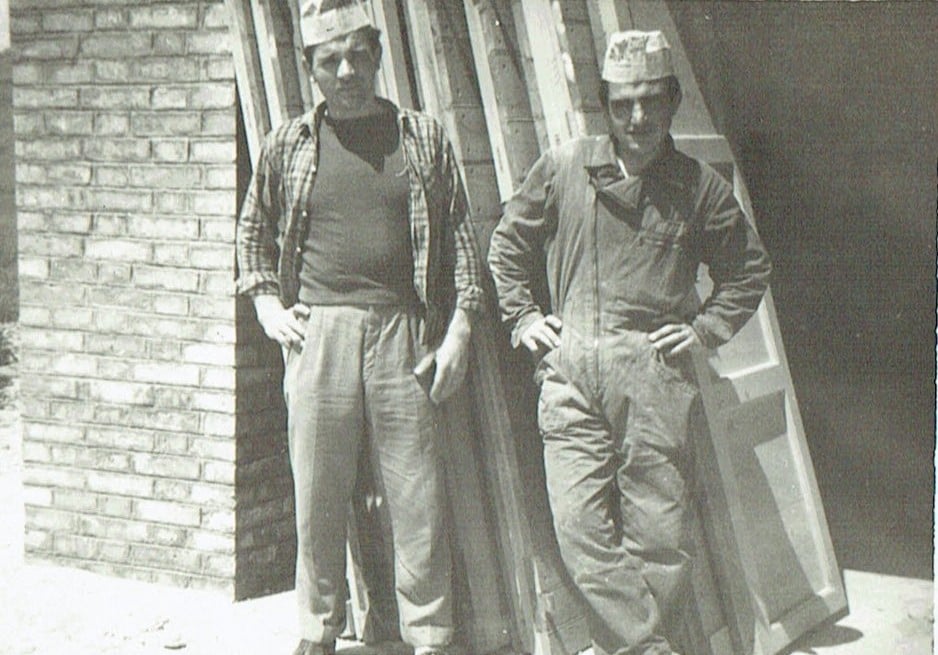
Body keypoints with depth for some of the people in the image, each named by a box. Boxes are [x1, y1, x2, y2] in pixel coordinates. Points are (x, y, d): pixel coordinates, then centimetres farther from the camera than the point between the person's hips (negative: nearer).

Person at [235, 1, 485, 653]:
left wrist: (459, 329, 0)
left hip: (401, 332, 0)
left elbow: (460, 237, 8)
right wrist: (267, 305, 9)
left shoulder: (424, 137, 8)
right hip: (317, 331, 1)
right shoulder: (288, 145, 10)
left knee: (419, 500, 1)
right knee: (317, 499, 6)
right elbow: (252, 232, 22)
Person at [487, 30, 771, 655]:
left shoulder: (699, 187, 7)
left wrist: (705, 328, 8)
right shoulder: (563, 167, 7)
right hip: (569, 373, 1)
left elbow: (750, 269, 20)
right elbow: (508, 244, 21)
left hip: (655, 373, 0)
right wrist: (524, 317, 12)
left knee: (659, 536, 0)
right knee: (580, 529, -7)